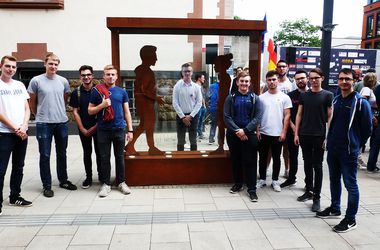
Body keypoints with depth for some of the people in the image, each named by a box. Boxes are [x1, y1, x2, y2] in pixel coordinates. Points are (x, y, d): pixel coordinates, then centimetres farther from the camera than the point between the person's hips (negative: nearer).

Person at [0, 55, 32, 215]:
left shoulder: (20, 85, 11)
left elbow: (27, 109, 9)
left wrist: (23, 126, -7)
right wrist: (15, 128, -12)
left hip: (22, 133, 5)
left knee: (18, 167, 13)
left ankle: (15, 196, 26)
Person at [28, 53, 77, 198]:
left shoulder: (63, 81, 4)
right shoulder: (36, 81, -4)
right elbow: (32, 102, 5)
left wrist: (60, 113, 13)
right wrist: (40, 115, 10)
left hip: (62, 122, 3)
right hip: (43, 124, -3)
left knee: (62, 154, 14)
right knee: (45, 155, 4)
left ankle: (63, 180, 28)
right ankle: (46, 185, 14)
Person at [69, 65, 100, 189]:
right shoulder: (76, 93, 0)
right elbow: (75, 112, 0)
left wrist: (95, 127, -7)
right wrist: (83, 129, -6)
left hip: (98, 127, -1)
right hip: (84, 129, 1)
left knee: (99, 152, 6)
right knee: (87, 152, 9)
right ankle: (88, 177, 18)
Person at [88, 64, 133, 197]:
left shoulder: (122, 92, 6)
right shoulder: (96, 91, 1)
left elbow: (126, 112, 8)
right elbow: (90, 111, 4)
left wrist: (130, 130, 3)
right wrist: (102, 105, -14)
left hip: (119, 129, 1)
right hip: (103, 130, -1)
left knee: (119, 157, 10)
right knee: (104, 158, 7)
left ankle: (121, 182, 21)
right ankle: (106, 184, 18)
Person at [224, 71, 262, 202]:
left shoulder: (255, 98, 1)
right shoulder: (231, 98, 3)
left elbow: (258, 117, -5)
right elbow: (227, 117, -3)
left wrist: (245, 130, -15)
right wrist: (237, 130, -14)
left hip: (250, 134, -1)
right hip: (233, 134, 1)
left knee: (250, 161, 0)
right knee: (235, 160, 12)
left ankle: (252, 189, 9)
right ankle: (237, 183, 28)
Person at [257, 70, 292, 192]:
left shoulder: (284, 97, -1)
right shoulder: (261, 97, 3)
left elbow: (287, 116, -3)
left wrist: (284, 132, -8)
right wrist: (257, 130, -2)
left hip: (277, 134, -1)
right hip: (263, 133, 2)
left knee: (276, 158, 9)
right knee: (263, 157, 10)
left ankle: (275, 180, 21)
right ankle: (262, 179, 23)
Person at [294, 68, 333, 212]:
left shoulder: (327, 95, -1)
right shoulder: (304, 96, 9)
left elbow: (330, 117, -3)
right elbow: (299, 115, 10)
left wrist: (328, 136, -9)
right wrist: (296, 133, 4)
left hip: (319, 136, -3)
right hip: (304, 135, 4)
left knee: (317, 166, 1)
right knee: (307, 164, 12)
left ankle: (317, 197, 9)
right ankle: (309, 191, 26)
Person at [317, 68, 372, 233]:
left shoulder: (361, 102, -9)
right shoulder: (335, 100, 9)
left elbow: (367, 128, -6)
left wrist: (356, 144, 1)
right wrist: (330, 140, 12)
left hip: (349, 151, -6)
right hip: (332, 148, 7)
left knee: (350, 184, 2)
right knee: (334, 180, 18)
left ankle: (350, 219, 11)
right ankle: (335, 209, 34)